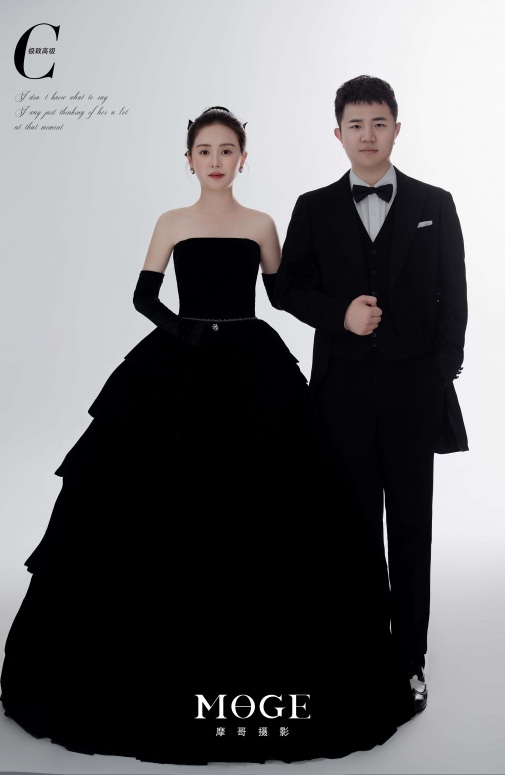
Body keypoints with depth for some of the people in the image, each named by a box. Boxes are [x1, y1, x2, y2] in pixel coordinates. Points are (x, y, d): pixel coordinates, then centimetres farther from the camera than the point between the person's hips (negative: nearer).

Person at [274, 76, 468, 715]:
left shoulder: (434, 205, 7)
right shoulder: (315, 209, 8)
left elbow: (453, 297, 6)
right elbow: (288, 287, 7)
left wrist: (443, 374, -2)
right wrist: (340, 313, -11)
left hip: (414, 390, 0)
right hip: (344, 390, 1)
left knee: (411, 527, 7)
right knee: (356, 526, 9)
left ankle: (410, 659, 21)